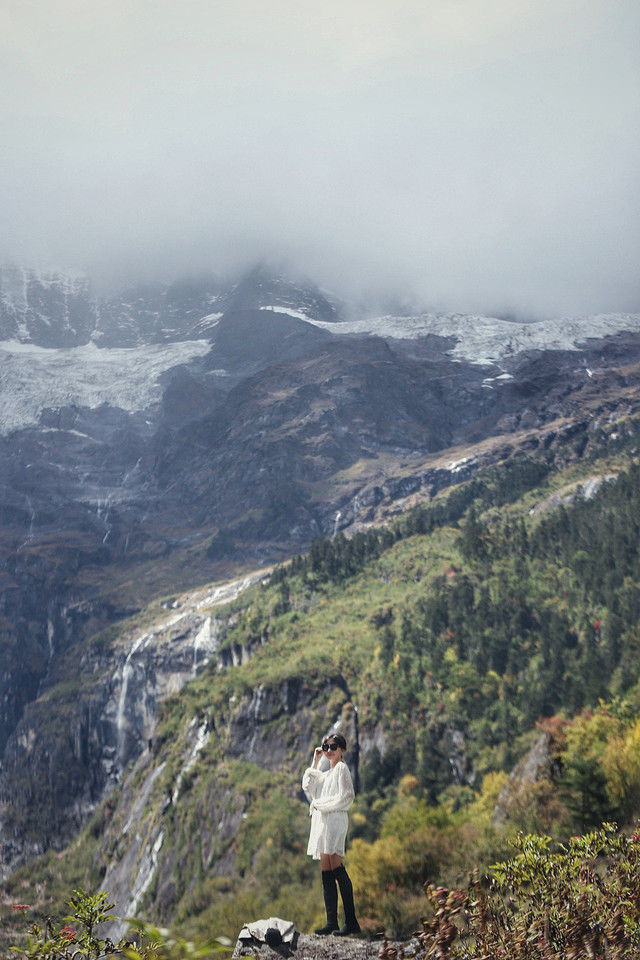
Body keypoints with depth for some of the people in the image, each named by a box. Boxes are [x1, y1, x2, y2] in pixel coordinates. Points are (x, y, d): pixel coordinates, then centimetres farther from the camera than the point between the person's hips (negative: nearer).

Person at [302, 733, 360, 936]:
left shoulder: (341, 769, 0)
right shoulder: (325, 773, 26)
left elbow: (346, 796, -10)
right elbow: (308, 786, 17)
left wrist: (322, 805, -7)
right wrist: (315, 761, 15)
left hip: (334, 819, -9)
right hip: (322, 821, 9)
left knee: (336, 867, -17)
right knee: (326, 872, 2)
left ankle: (351, 922, -18)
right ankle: (331, 923, 1)